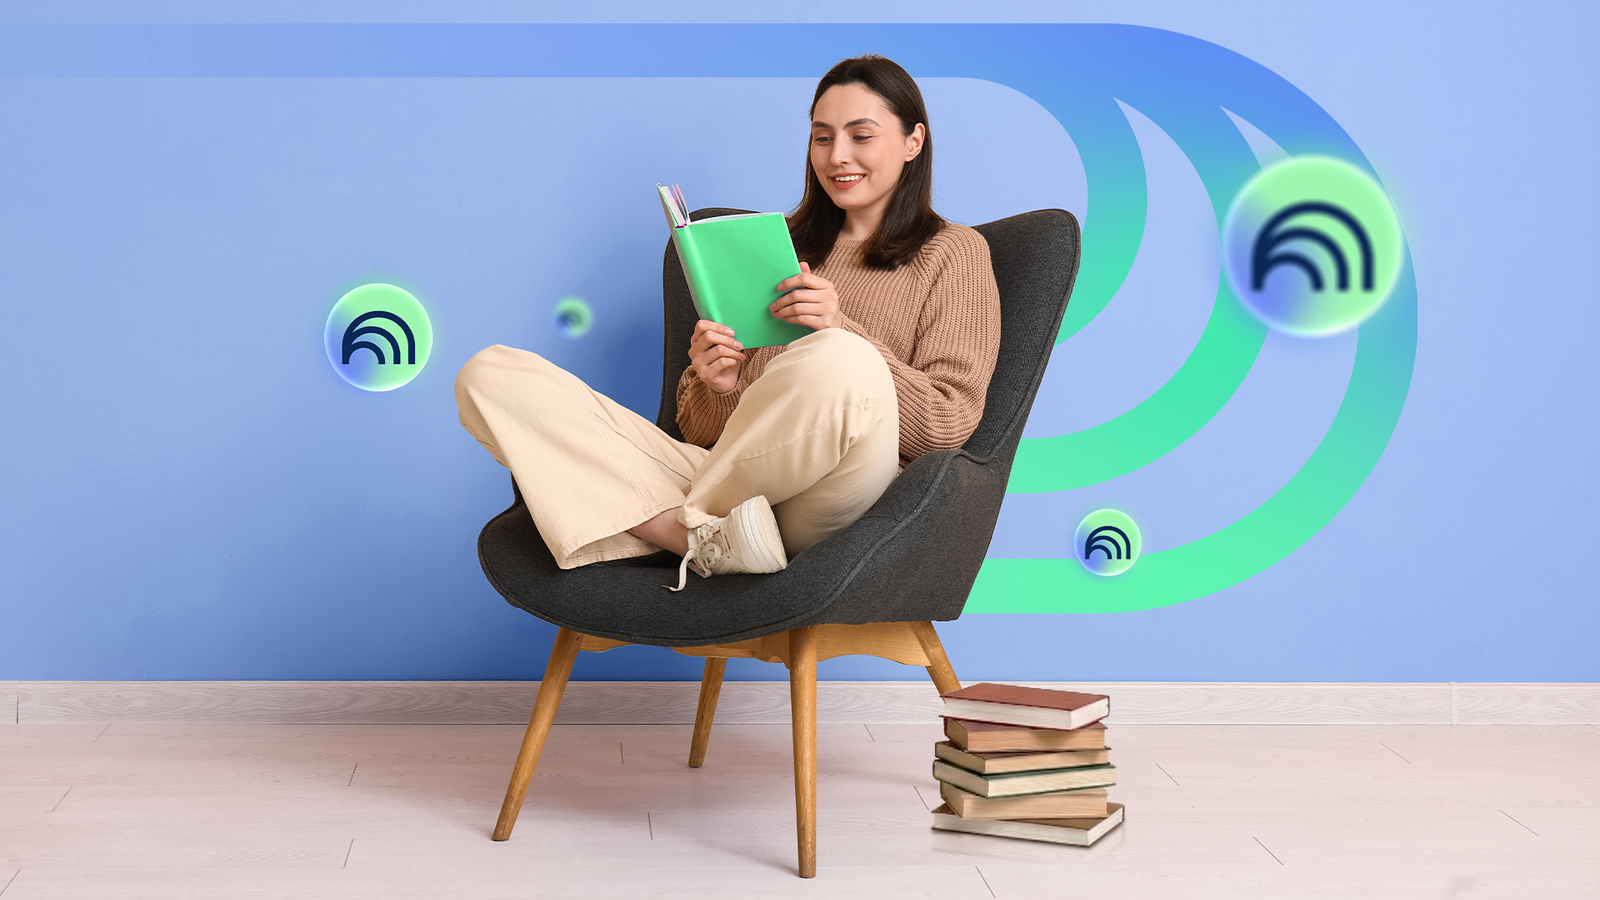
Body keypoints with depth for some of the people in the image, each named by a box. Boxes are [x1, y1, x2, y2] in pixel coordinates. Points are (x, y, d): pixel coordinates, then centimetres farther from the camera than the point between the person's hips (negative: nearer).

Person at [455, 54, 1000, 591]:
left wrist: (841, 332, -11)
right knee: (490, 373, -12)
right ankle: (707, 542, -28)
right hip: (720, 477, 5)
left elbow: (949, 425, 2)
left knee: (842, 362, -41)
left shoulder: (954, 253, 16)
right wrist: (717, 387, -3)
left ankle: (691, 522, -15)